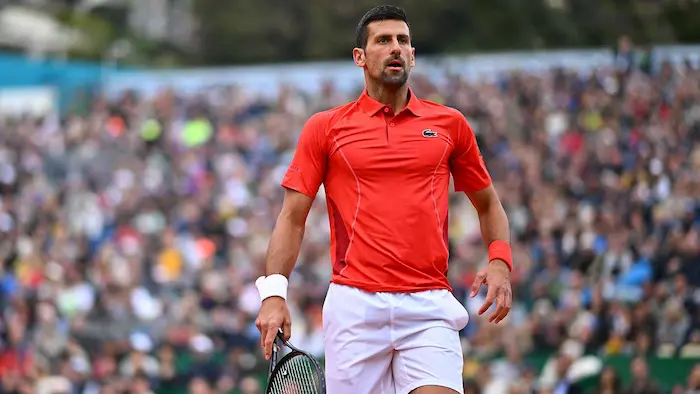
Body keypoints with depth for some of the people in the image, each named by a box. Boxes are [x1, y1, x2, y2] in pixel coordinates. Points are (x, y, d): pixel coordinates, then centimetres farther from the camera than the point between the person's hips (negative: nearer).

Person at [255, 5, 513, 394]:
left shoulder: (450, 124, 12)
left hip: (429, 308, 1)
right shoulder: (325, 128, 8)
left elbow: (488, 203, 22)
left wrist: (500, 262, 3)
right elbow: (292, 217, 8)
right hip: (355, 306, 0)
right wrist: (274, 292, -5)